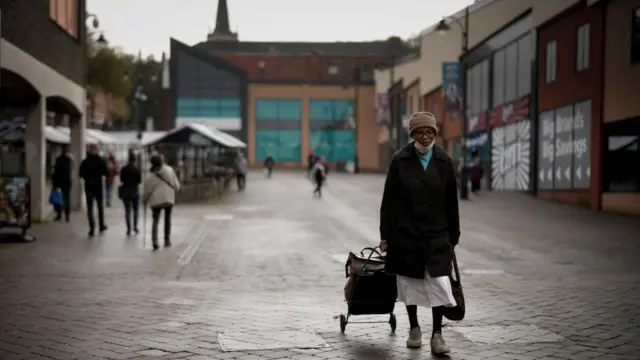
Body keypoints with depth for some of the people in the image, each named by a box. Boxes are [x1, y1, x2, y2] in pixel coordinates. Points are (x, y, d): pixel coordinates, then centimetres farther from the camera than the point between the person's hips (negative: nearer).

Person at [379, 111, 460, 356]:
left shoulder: (444, 162, 0)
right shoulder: (400, 160, -4)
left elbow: (451, 202, 5)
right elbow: (388, 200, -1)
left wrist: (453, 236, 5)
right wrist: (385, 234, -3)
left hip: (437, 234, 0)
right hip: (406, 232, 0)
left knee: (439, 283, -8)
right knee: (409, 281, 10)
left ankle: (437, 334, 1)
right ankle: (414, 328, 27)